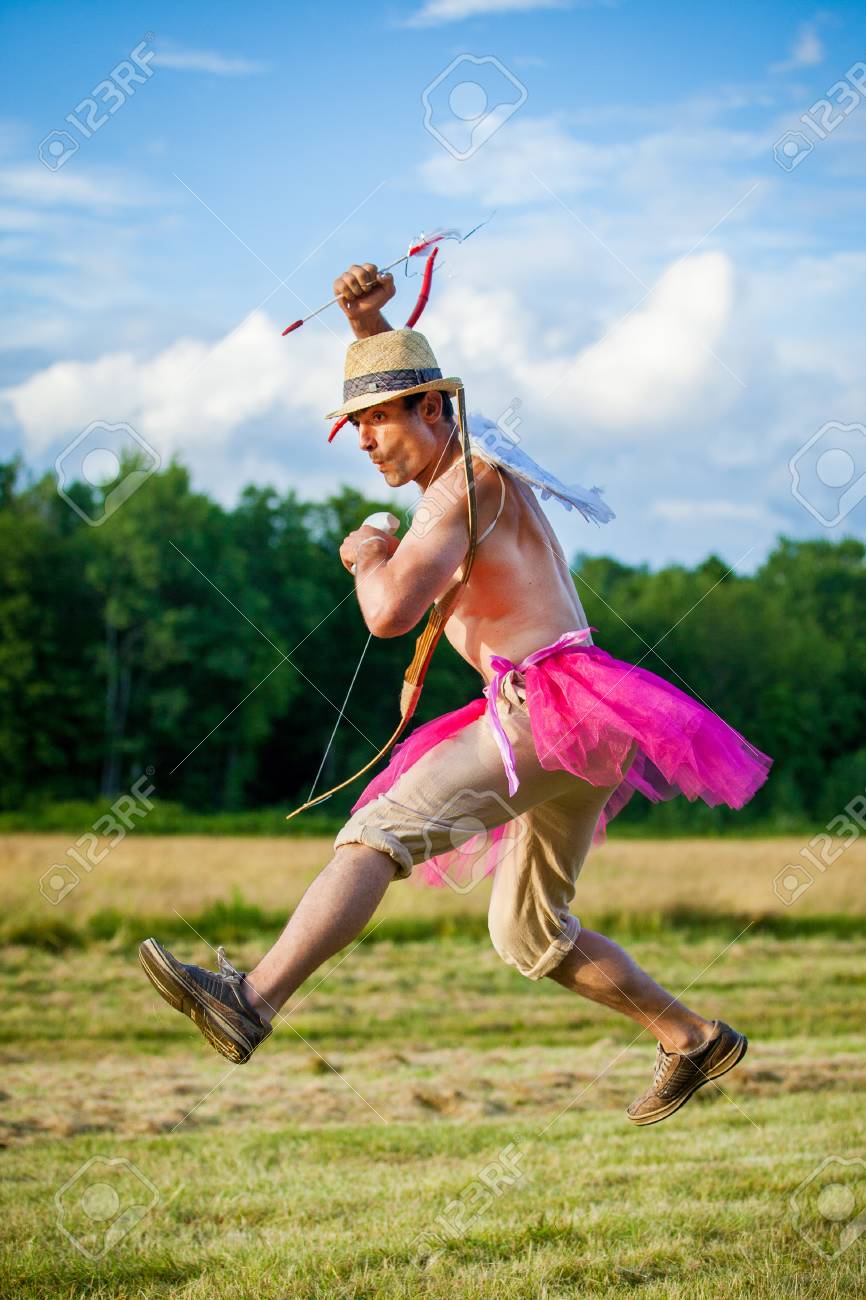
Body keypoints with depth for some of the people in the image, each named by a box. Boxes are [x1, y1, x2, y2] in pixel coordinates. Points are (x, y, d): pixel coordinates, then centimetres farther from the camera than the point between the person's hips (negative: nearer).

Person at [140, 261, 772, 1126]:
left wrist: (368, 558, 0)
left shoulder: (466, 483, -10)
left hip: (551, 708, -10)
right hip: (560, 731, 10)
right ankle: (694, 1040, 26)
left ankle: (250, 1001, -35)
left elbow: (391, 612, -21)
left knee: (380, 829, -23)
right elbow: (404, 378, 36)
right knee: (527, 935, 19)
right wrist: (366, 316, 16)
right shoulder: (472, 457, 19)